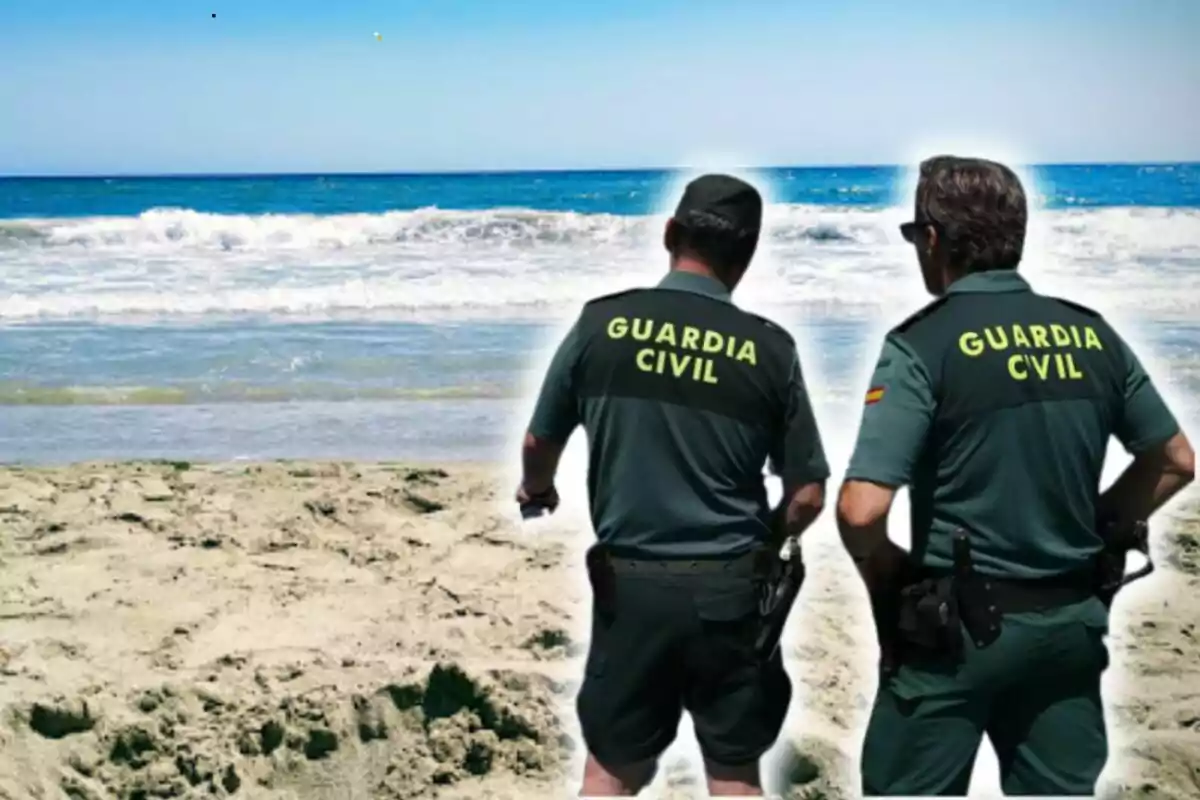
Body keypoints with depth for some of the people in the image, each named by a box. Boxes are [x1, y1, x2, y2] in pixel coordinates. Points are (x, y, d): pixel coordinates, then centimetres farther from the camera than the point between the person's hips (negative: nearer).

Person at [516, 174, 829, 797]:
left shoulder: (602, 322, -5)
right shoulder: (769, 348, -6)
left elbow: (539, 445, 7)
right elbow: (807, 496, -1)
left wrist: (537, 492, 30)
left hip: (630, 583, 0)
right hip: (729, 589, 0)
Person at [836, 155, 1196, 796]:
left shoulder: (925, 344, -14)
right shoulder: (1091, 334, 2)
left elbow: (861, 509, -22)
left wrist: (889, 581, -3)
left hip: (958, 626, -5)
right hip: (1071, 622, 5)